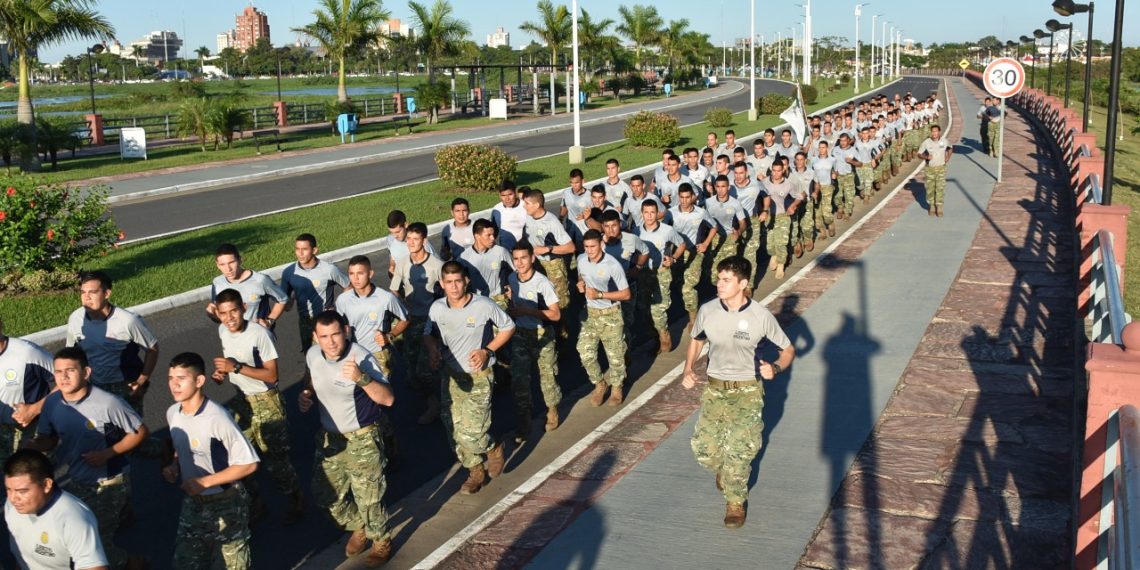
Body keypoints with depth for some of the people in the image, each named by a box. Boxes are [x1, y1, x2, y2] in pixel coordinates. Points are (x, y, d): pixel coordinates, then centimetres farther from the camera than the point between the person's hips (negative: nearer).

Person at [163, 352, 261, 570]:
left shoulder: (217, 418, -26)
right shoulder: (172, 413, -4)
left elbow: (249, 464, -24)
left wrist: (205, 481, -22)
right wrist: (173, 466, -5)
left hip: (225, 504, -6)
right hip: (192, 502, 6)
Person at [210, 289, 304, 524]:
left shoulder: (260, 334, -23)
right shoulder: (222, 330, -2)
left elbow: (271, 374, -21)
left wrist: (236, 367, -27)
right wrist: (223, 372, -6)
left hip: (266, 401, -6)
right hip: (241, 399, 7)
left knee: (274, 459, -3)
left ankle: (296, 502, 24)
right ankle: (255, 504, 32)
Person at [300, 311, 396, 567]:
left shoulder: (362, 357, -25)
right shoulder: (312, 355, -8)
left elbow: (388, 399, -29)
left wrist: (362, 378, -44)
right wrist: (306, 397, -9)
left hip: (362, 440, -6)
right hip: (329, 437, 6)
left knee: (368, 499, 5)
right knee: (326, 495, 19)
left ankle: (382, 542, 33)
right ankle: (359, 528, 46)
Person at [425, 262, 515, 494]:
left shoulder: (484, 306, -16)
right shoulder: (437, 308, -5)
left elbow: (508, 327, -3)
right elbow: (428, 334, 12)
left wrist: (487, 350, -14)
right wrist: (433, 350, -9)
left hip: (478, 376, -4)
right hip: (451, 376, 4)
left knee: (471, 433, -11)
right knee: (454, 431, 8)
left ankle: (493, 449, 24)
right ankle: (476, 471, 31)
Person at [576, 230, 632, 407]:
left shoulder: (613, 265, -21)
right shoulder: (581, 259, -5)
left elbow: (626, 294, -17)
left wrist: (600, 294, -25)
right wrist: (580, 284, -6)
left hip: (610, 314, -4)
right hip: (590, 313, 4)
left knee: (615, 355, 8)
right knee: (586, 354, 0)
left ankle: (616, 387, 32)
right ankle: (599, 384, 24)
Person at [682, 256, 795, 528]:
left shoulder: (761, 316, -15)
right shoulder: (707, 311, -8)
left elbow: (789, 349, -2)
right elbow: (697, 341, 13)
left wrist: (775, 368, -23)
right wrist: (688, 370, -3)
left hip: (747, 392, -3)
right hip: (714, 389, 3)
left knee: (738, 452, -7)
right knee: (704, 451, 1)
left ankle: (736, 502, 21)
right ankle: (725, 470, 39)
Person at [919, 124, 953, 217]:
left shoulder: (944, 141, -2)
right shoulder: (926, 142, -8)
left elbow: (950, 148, 18)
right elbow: (920, 153, 1)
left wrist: (948, 156, 2)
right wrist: (926, 157, -19)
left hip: (941, 168, 0)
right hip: (930, 169, 0)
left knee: (940, 188, -4)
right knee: (930, 189, 6)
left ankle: (939, 208, 3)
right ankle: (932, 206, 23)